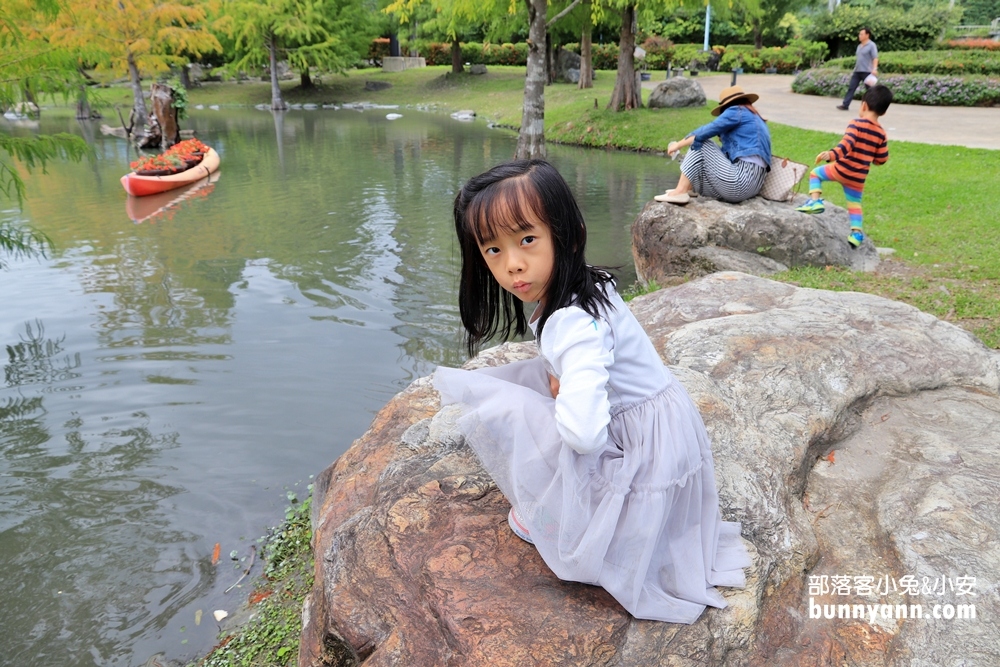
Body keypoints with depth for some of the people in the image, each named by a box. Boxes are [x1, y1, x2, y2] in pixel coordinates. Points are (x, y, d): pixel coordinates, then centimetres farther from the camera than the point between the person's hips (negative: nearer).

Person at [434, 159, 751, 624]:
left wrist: (559, 394, -16)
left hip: (640, 456, -9)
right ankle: (556, 503, 23)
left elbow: (583, 432, -37)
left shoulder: (575, 324, -27)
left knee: (491, 410, -13)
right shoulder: (588, 287, 1)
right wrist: (562, 389, -5)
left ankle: (546, 518, 9)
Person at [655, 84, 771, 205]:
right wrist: (726, 138, 32)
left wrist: (678, 145, 5)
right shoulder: (756, 119, 27)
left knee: (700, 144, 2)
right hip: (754, 184, 9)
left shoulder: (737, 111, 3)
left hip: (740, 182, -9)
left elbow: (706, 131, -4)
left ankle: (680, 192, -7)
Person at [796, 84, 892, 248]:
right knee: (855, 203, 19)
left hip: (842, 170, -5)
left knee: (816, 173, 17)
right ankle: (857, 233, 11)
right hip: (859, 178, 5)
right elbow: (882, 159, 9)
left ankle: (815, 200, -1)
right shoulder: (881, 134, 5)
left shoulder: (857, 124, -11)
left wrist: (831, 154, -39)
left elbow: (847, 144, -27)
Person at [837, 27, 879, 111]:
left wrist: (874, 68, -28)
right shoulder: (859, 46, 17)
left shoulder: (871, 45, -7)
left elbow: (875, 58, -15)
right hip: (857, 72, 7)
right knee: (851, 87, -1)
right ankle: (845, 105, -3)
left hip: (867, 72, -7)